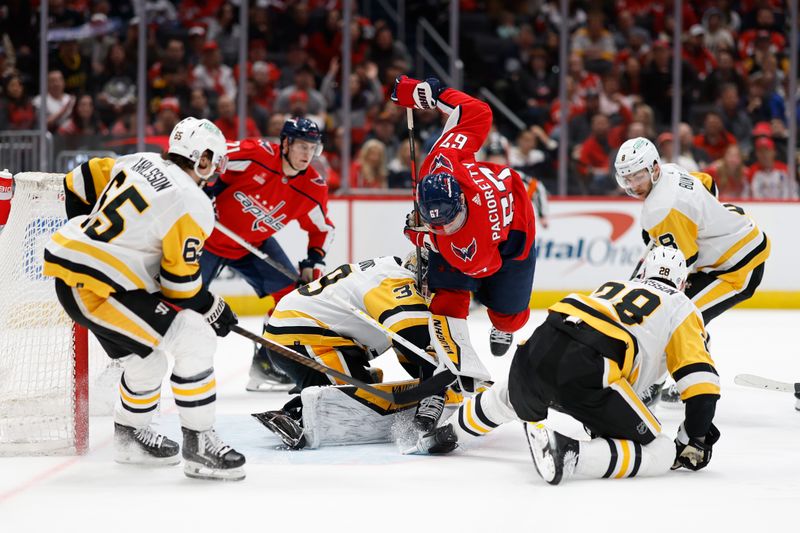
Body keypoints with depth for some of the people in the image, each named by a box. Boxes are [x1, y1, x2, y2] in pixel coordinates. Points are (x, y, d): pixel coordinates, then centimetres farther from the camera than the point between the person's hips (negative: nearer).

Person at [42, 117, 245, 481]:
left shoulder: (139, 162, 10)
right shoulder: (193, 205, -13)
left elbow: (79, 184, 20)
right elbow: (179, 282, -10)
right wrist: (213, 310, 7)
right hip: (95, 287, -10)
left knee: (145, 357, 25)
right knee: (196, 341, -11)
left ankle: (129, 436, 43)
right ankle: (199, 444, -8)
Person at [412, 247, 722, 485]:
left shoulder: (613, 287, 34)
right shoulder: (681, 307, 18)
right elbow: (701, 378, 6)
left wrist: (597, 422, 50)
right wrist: (694, 441, 14)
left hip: (537, 348, 7)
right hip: (583, 372, -7)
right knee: (660, 454, -3)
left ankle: (446, 435, 55)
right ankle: (566, 455, -21)